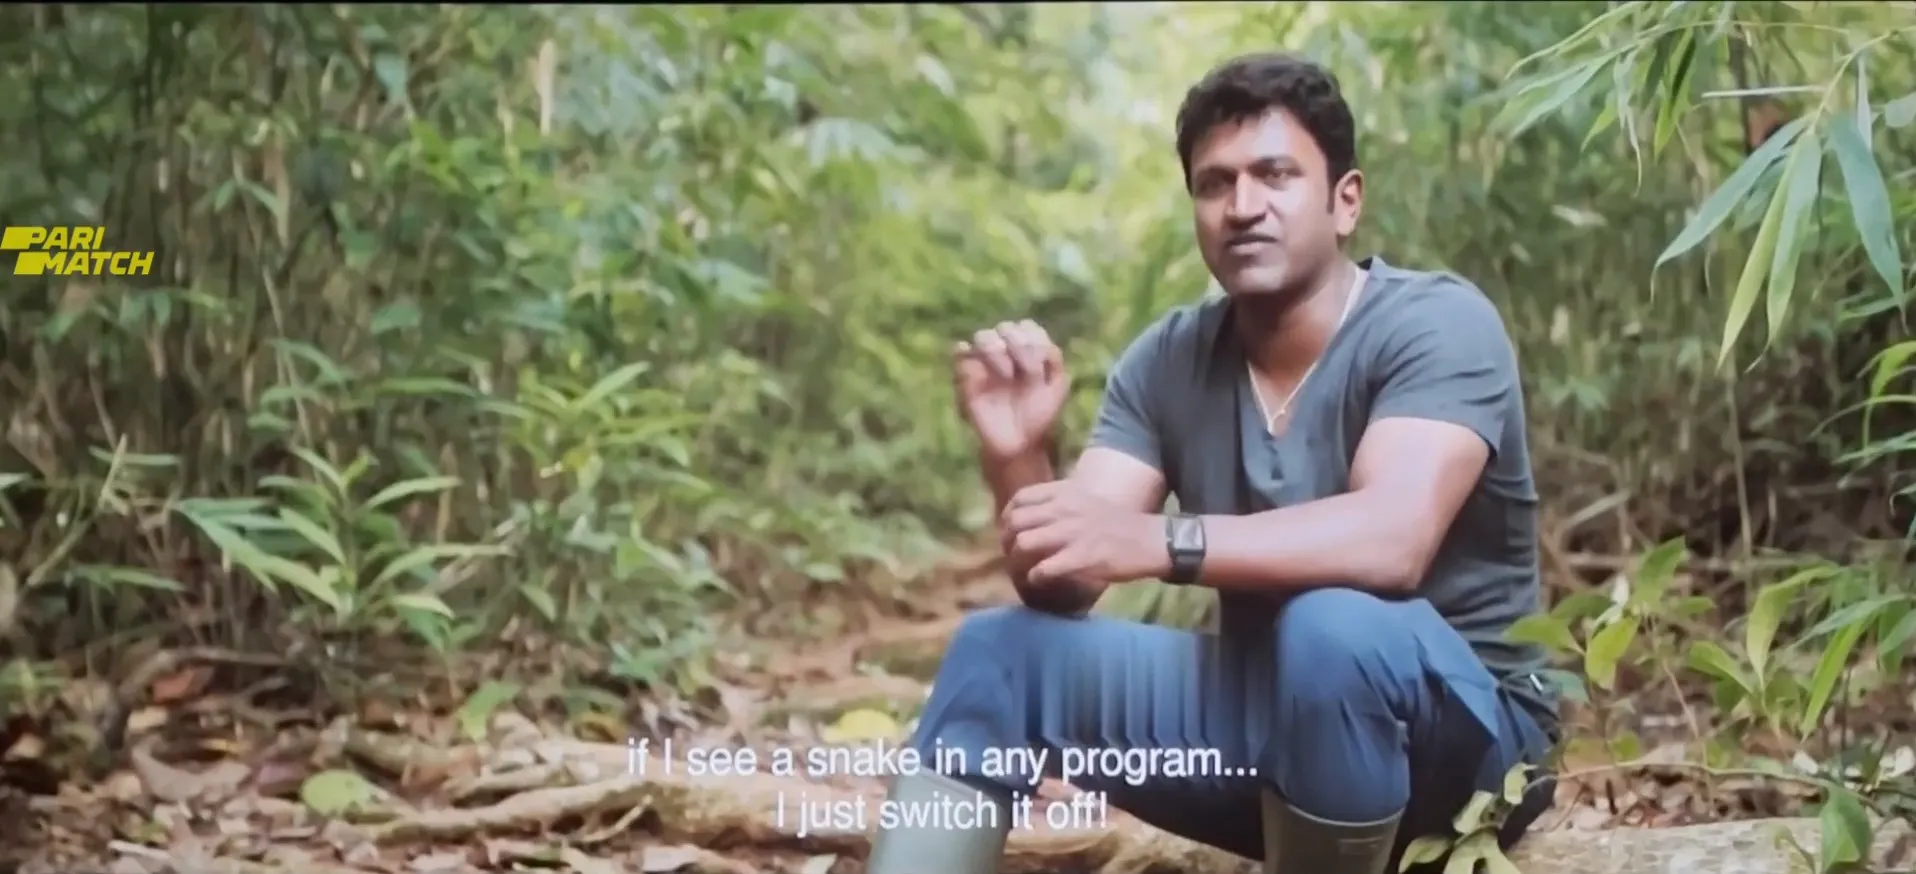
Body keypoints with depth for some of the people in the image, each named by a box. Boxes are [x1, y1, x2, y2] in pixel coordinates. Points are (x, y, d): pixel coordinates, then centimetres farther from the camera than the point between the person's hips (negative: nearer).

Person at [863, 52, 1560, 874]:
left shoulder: (1436, 324, -17)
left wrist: (1156, 542, -44)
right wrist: (1019, 461, -27)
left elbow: (1392, 542, -35)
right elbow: (1064, 585, -7)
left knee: (1332, 629, -36)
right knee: (996, 652, -7)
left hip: (1459, 729, -5)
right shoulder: (1168, 361, -1)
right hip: (1267, 703, 6)